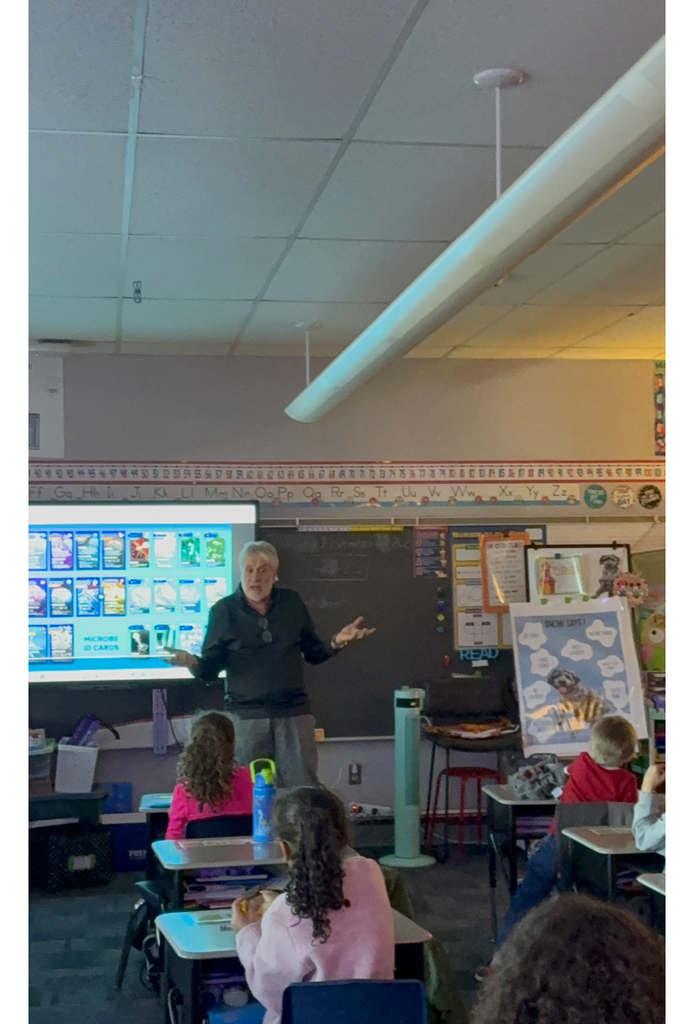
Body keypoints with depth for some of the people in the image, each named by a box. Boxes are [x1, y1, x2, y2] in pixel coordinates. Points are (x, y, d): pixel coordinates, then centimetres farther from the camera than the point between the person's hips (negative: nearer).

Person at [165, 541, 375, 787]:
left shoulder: (292, 603, 6)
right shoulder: (224, 611, 0)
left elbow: (313, 653, 12)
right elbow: (209, 670, -1)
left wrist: (336, 643, -8)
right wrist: (193, 662, -23)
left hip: (294, 713, 1)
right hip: (246, 717, -1)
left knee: (304, 790, 1)